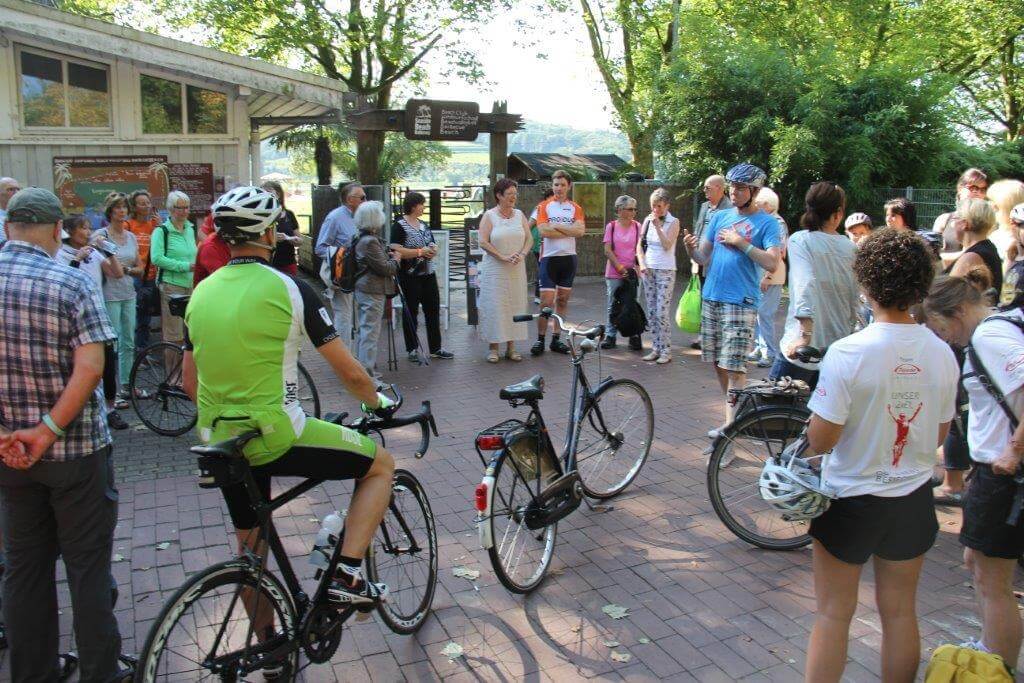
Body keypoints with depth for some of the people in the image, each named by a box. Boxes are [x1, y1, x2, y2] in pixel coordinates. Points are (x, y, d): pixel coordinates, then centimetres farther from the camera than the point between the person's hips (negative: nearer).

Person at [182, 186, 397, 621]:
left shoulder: (201, 293, 8)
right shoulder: (287, 288, -11)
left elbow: (190, 384, 14)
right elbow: (350, 373, -9)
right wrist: (377, 404, 11)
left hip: (220, 440, 7)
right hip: (276, 436, -7)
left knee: (250, 545, 25)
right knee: (381, 464, 11)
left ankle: (266, 643, 40)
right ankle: (348, 576, 3)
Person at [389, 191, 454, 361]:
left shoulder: (424, 225, 13)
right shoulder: (399, 226, -9)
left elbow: (433, 244, 23)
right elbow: (396, 250, -19)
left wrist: (433, 250, -1)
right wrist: (419, 252, -18)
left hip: (428, 274, 7)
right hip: (410, 276, -7)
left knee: (433, 310, 9)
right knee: (411, 313, 3)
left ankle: (435, 348, 17)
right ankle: (412, 350, 14)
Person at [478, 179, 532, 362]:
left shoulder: (519, 215, 9)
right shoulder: (489, 215, -3)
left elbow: (529, 239, 7)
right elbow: (483, 242, -10)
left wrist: (521, 254, -12)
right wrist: (503, 257, -17)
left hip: (517, 270, 4)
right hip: (495, 270, -4)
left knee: (516, 305, 6)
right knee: (494, 306, -3)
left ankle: (511, 347, 14)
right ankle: (493, 348, 5)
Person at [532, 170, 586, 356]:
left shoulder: (575, 208, 9)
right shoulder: (544, 206, 2)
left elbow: (580, 230, -8)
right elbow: (543, 230, -13)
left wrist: (557, 226, -10)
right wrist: (569, 230, -9)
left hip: (569, 258, 3)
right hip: (549, 257, -3)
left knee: (563, 300, 7)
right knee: (546, 302, -6)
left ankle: (556, 339, 15)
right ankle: (540, 340, 4)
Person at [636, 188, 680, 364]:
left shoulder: (673, 222, -4)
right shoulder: (647, 220, 7)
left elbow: (667, 245, -15)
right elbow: (640, 245, 10)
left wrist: (658, 226, -20)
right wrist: (642, 264, -3)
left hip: (666, 271, -5)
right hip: (648, 270, 5)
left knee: (662, 312, -9)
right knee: (651, 312, 7)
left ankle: (666, 351, 0)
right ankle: (655, 348, 15)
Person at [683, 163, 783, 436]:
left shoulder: (767, 223, -3)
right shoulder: (720, 216, 12)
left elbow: (772, 263, -14)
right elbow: (703, 257, 10)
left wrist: (741, 242, -15)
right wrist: (691, 247, -12)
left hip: (741, 302, -6)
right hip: (711, 298, 6)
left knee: (734, 367, -9)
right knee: (717, 363, 11)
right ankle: (735, 414, 27)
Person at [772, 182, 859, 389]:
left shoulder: (800, 240, -7)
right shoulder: (850, 248, 7)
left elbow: (805, 286, -21)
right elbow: (855, 301, 11)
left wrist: (805, 335, -26)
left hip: (804, 348, -5)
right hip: (839, 346, 5)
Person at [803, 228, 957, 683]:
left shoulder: (848, 353, -23)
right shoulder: (942, 354, -7)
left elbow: (820, 440, -21)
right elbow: (939, 435, 5)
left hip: (850, 500, -4)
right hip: (913, 500, 5)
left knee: (833, 615, 11)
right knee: (900, 613, 20)